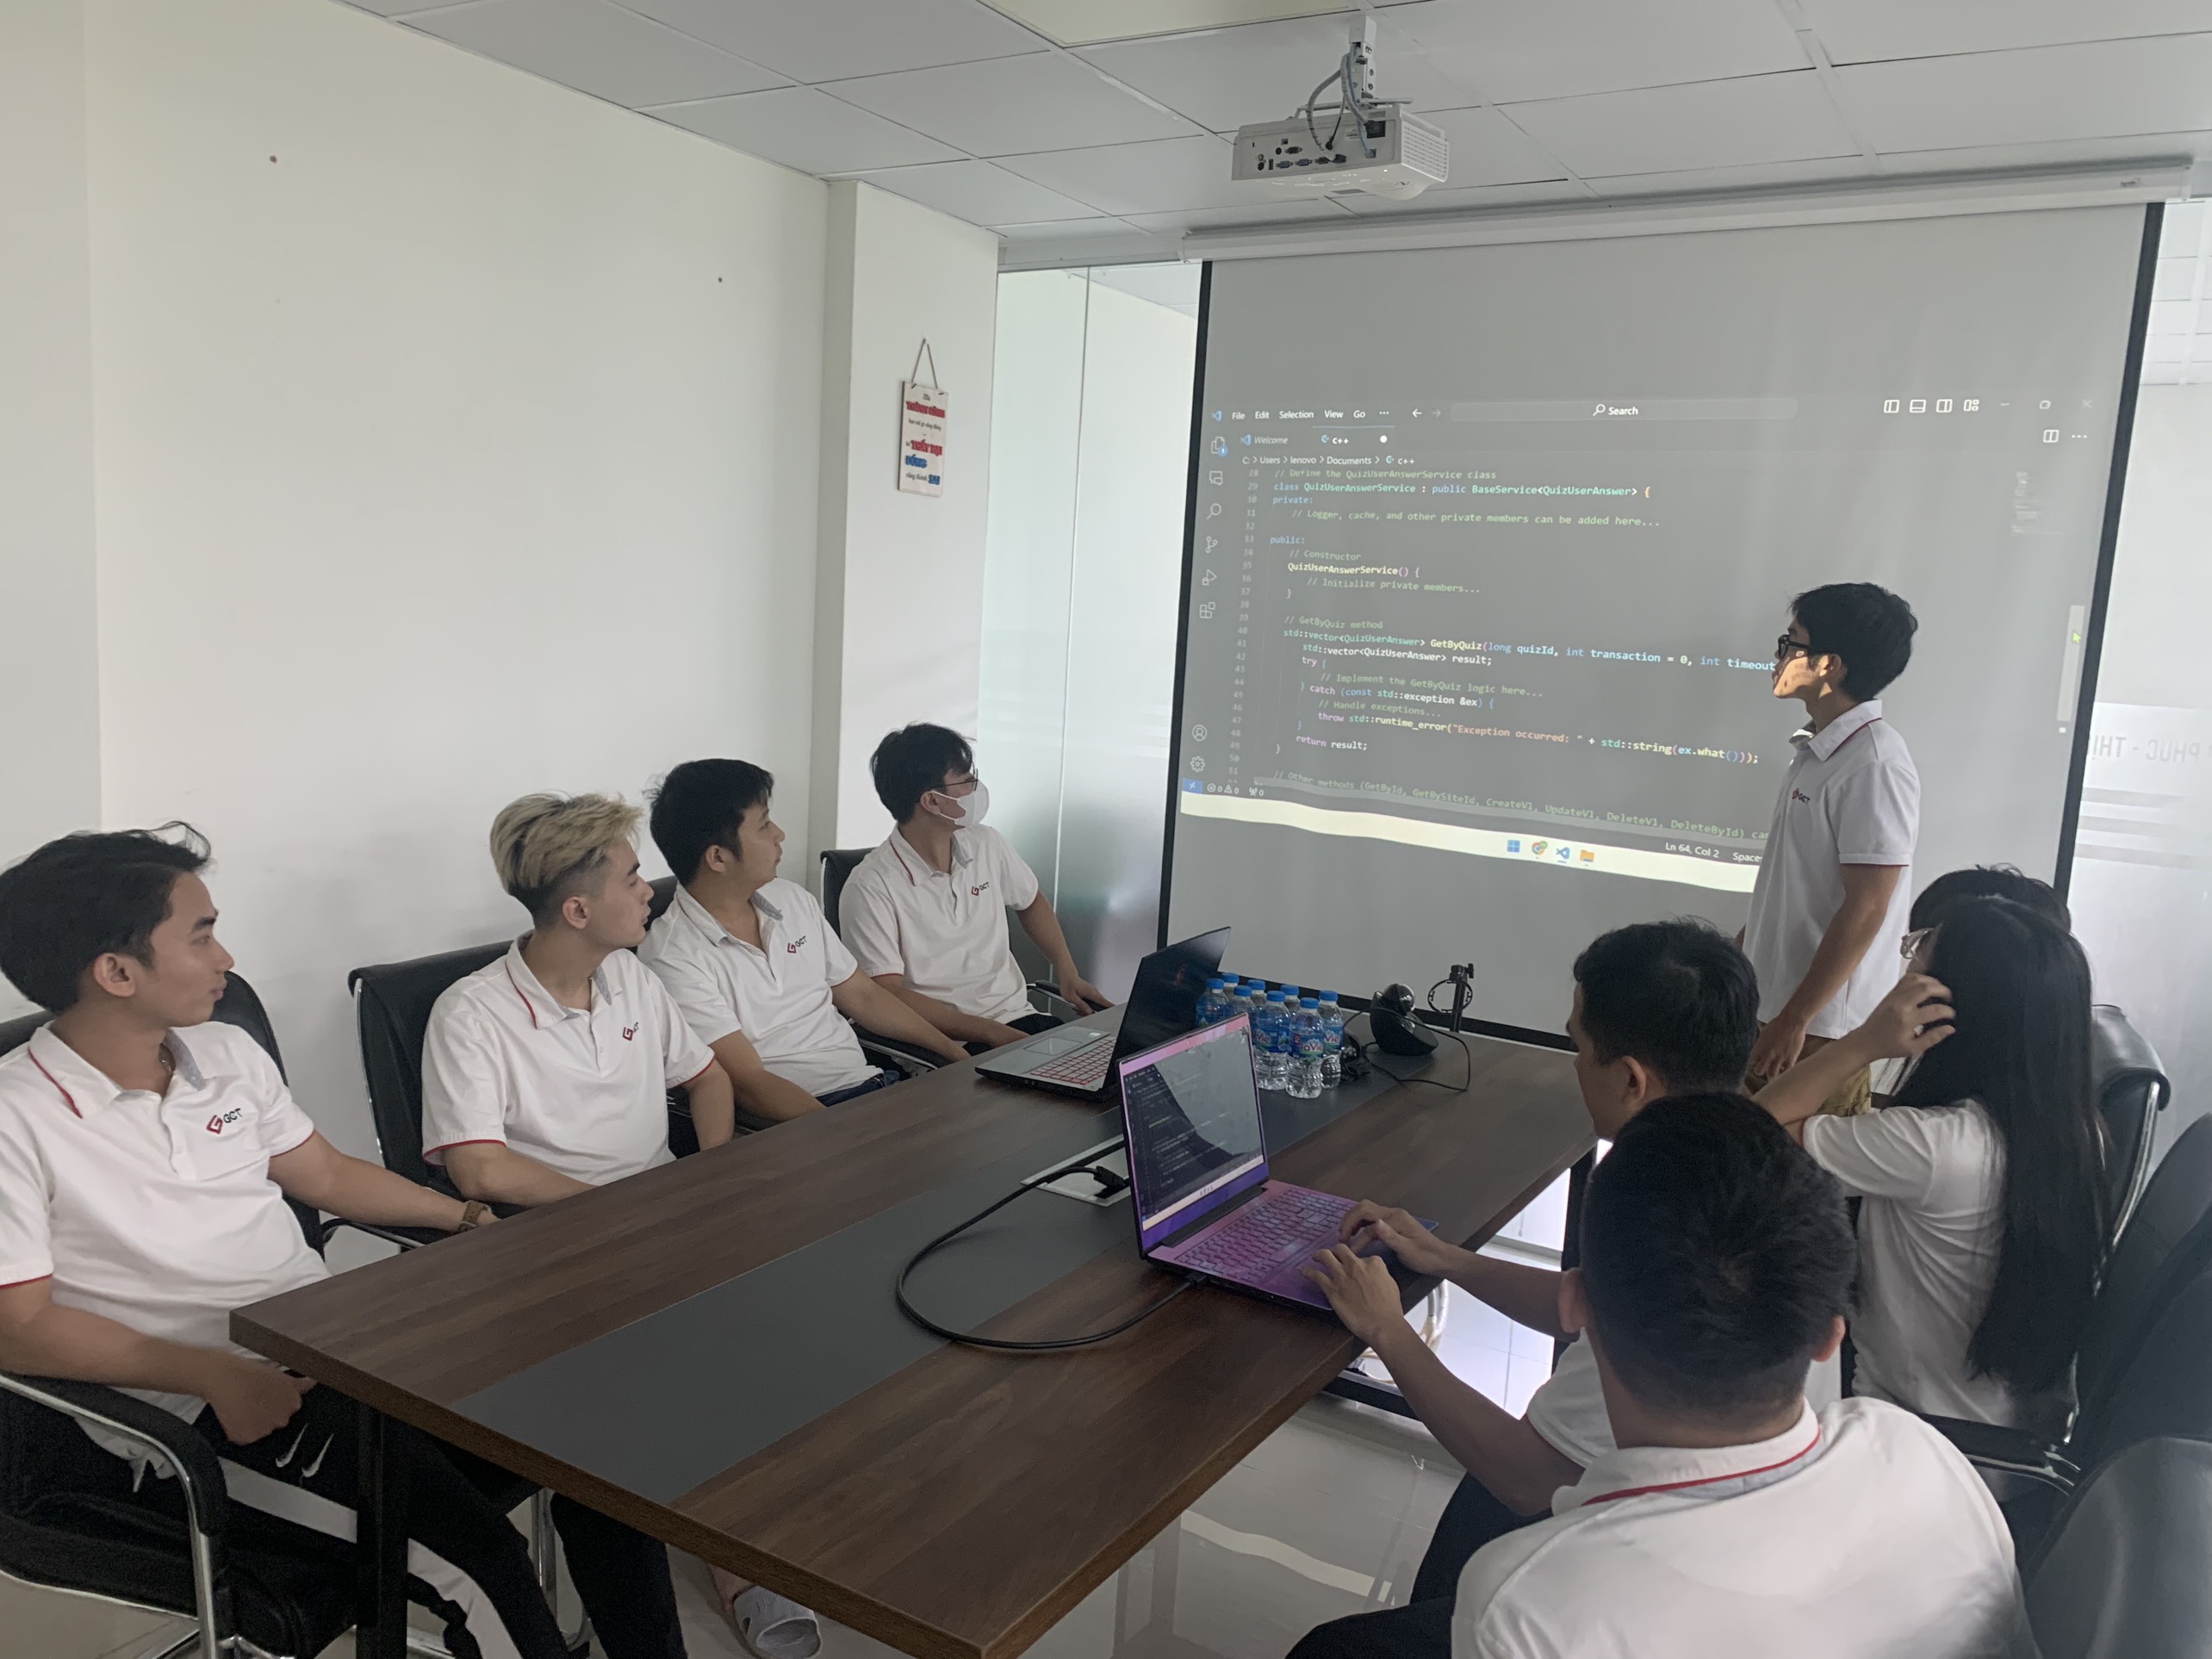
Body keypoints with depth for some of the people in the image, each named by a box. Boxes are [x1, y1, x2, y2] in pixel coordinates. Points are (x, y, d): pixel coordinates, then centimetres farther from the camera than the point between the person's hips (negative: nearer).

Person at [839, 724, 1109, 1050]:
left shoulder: (985, 844, 8)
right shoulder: (871, 887, -12)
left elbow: (1031, 902, 27)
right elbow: (887, 996, -16)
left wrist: (1067, 972, 10)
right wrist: (993, 1033, -23)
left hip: (1020, 1020, 7)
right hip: (948, 1044, -6)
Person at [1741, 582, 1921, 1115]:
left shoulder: (1874, 767, -21)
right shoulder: (1816, 747, 6)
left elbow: (1864, 912, -23)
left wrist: (1796, 1020, -21)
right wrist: (1741, 947, 21)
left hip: (1821, 1020, -9)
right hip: (1770, 997, 9)